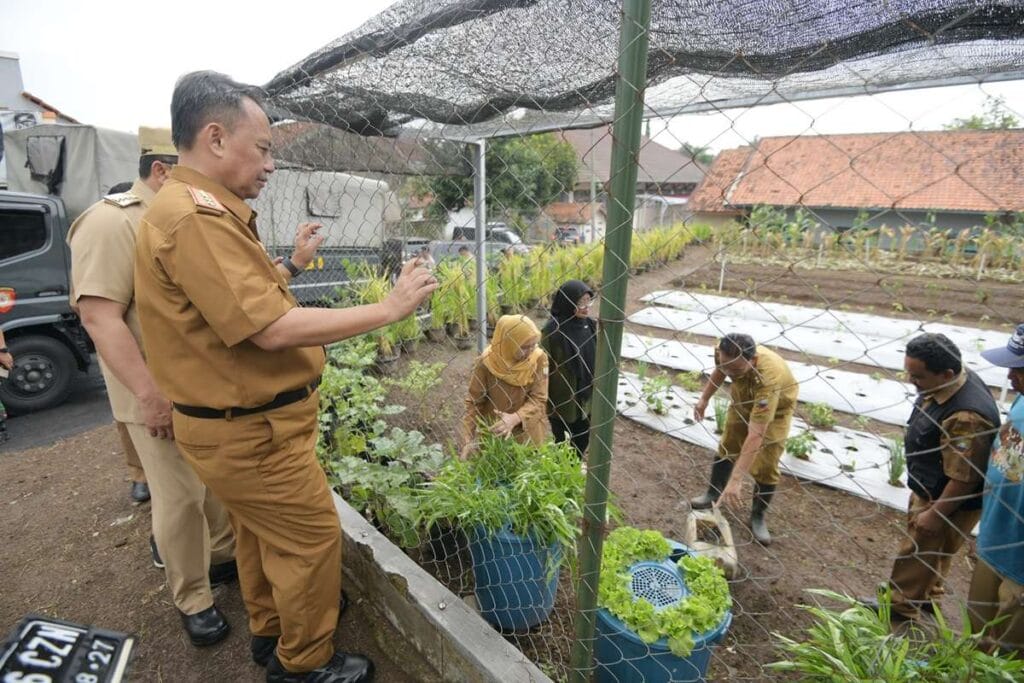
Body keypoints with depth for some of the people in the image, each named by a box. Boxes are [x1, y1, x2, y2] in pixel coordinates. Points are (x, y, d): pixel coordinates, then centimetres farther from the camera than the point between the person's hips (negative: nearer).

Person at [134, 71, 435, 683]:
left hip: (243, 421, 11)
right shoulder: (197, 217, -24)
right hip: (251, 431, -11)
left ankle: (271, 631, 47)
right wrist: (389, 309, -26)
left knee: (262, 532, 25)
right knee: (314, 538, 5)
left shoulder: (204, 210, 11)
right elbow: (272, 330, -30)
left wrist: (293, 264, 14)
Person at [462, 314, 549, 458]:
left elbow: (539, 400, -17)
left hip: (527, 435, 1)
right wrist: (468, 440, -18)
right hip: (492, 434, -1)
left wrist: (515, 418, -35)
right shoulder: (487, 362, -20)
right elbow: (474, 402, -12)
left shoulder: (539, 359, -16)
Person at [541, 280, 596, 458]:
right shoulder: (552, 330, -22)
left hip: (585, 398, 6)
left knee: (582, 440, 21)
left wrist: (594, 390, 12)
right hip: (561, 400, -6)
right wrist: (544, 400, -11)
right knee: (562, 443, 13)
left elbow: (595, 360, 8)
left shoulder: (590, 325, -3)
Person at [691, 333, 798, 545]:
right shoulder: (724, 352, -33)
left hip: (776, 407, -4)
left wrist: (736, 480, -49)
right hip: (744, 399, 5)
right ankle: (713, 493, 31)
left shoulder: (768, 378, -48)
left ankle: (758, 516, 16)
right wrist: (704, 398, 1)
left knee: (765, 466, -5)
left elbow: (755, 436, -49)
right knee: (727, 447, 12)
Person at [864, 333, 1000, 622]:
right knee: (930, 549, 27)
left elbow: (964, 478, -30)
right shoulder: (954, 379, -8)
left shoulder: (965, 417, -39)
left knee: (917, 550, 12)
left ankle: (900, 605, 33)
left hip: (950, 500, -9)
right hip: (929, 488, 9)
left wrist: (936, 514, -18)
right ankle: (926, 594, 48)